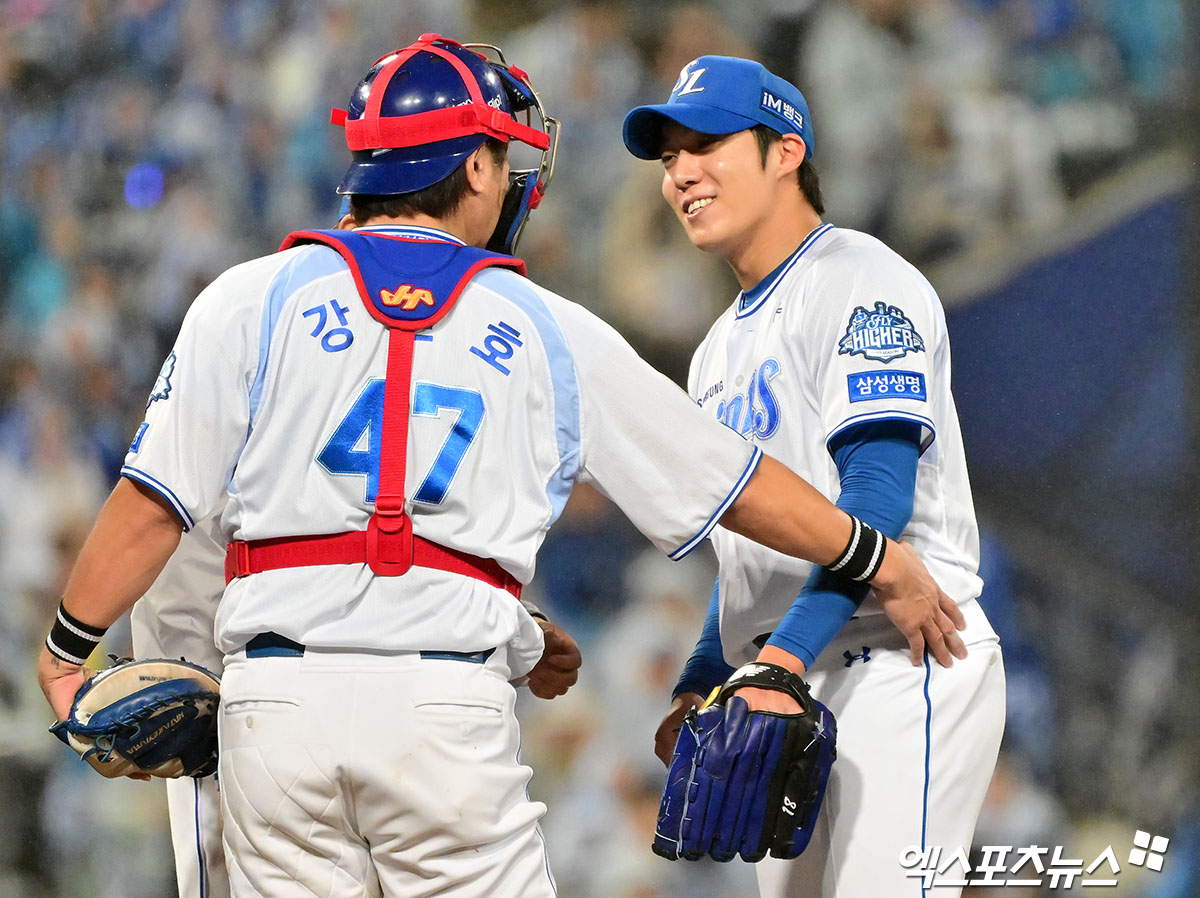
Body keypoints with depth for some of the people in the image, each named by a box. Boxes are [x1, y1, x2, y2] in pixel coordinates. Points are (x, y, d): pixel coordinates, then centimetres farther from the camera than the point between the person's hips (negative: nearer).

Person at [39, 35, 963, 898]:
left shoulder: (253, 298, 8)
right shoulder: (550, 331, 11)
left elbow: (153, 504, 3)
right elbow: (731, 480, 16)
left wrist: (68, 645, 17)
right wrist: (883, 563, 29)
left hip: (276, 699, 1)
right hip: (454, 708, -1)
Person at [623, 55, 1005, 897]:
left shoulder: (863, 283, -6)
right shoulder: (725, 346, 23)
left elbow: (877, 492, -17)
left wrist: (781, 656, -26)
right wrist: (699, 688, 15)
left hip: (898, 662, -9)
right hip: (793, 680, 9)